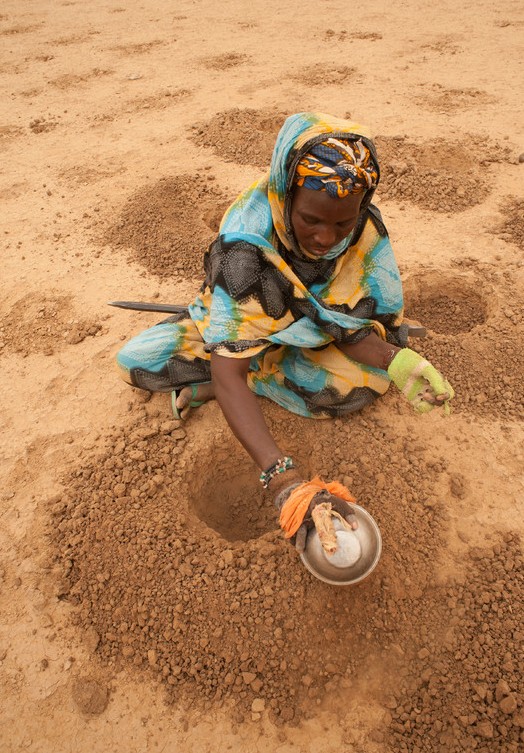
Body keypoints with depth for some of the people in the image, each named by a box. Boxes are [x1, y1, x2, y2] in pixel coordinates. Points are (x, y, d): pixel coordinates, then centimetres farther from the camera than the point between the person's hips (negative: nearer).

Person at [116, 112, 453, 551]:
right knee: (135, 361, -19)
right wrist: (285, 480, -52)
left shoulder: (367, 232, -24)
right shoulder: (247, 239, -36)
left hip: (307, 337, 4)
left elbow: (347, 328, -16)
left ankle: (205, 388, -16)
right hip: (243, 323, -3)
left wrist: (393, 359, -40)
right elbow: (228, 370, -42)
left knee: (365, 382, -28)